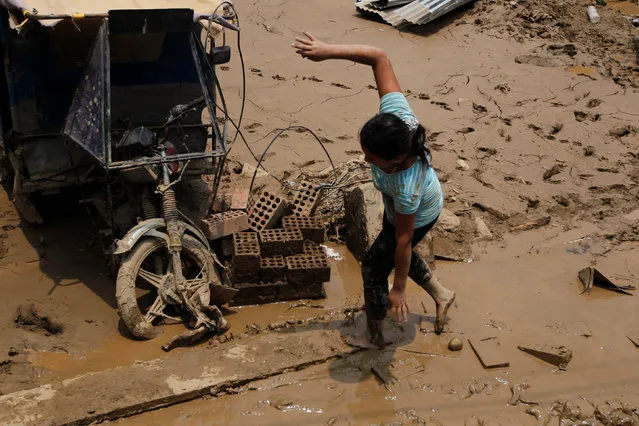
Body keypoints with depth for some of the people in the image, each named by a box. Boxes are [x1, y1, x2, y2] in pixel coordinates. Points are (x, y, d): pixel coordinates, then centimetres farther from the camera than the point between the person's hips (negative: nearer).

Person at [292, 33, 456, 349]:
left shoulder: (405, 188, -47)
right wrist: (329, 51, -38)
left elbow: (404, 241, -33)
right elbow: (379, 57, -31)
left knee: (374, 267, 11)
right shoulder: (395, 114, -38)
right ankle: (440, 295, 50)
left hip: (418, 218, -7)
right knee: (391, 252, 30)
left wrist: (399, 289, -19)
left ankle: (374, 337, 35)